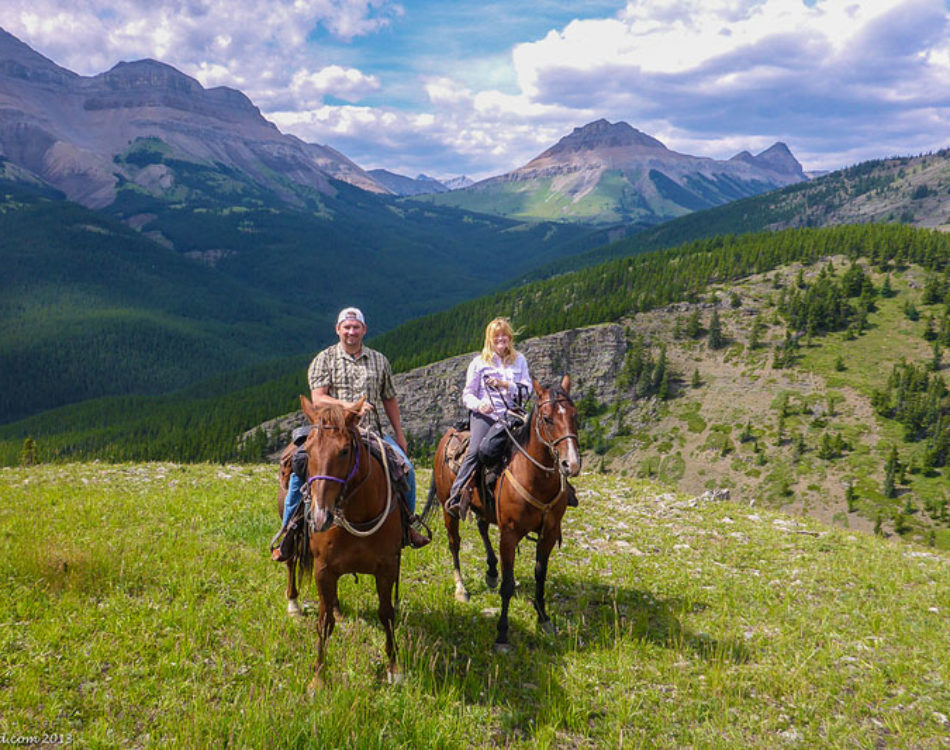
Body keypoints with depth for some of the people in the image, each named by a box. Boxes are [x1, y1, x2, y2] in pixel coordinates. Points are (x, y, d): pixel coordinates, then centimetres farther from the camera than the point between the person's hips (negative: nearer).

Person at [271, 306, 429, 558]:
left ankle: (407, 523, 11)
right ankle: (287, 530, -6)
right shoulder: (324, 360, 5)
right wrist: (347, 406, -23)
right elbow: (318, 399, -7)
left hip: (371, 433, 3)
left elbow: (389, 400, 19)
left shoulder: (379, 360, 14)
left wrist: (399, 434, 16)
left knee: (405, 466, -13)